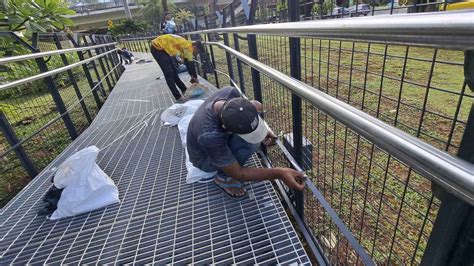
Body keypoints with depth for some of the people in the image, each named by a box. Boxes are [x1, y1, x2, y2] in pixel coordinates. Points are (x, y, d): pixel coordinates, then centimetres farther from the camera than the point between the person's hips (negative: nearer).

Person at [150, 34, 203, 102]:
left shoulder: (186, 46, 10)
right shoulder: (188, 46, -18)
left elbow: (187, 62, 18)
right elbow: (190, 64, -15)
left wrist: (192, 76, 19)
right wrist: (195, 78, -3)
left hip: (161, 47, 10)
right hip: (157, 47, -10)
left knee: (173, 70, 16)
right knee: (169, 73, -12)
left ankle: (184, 90, 27)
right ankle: (178, 97, -10)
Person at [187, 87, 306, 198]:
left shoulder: (230, 92, -28)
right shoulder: (209, 136, -44)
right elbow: (238, 173, -32)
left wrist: (263, 133, -18)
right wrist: (279, 173, -37)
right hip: (205, 158, -7)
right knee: (249, 143, -31)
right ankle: (222, 177, -6)